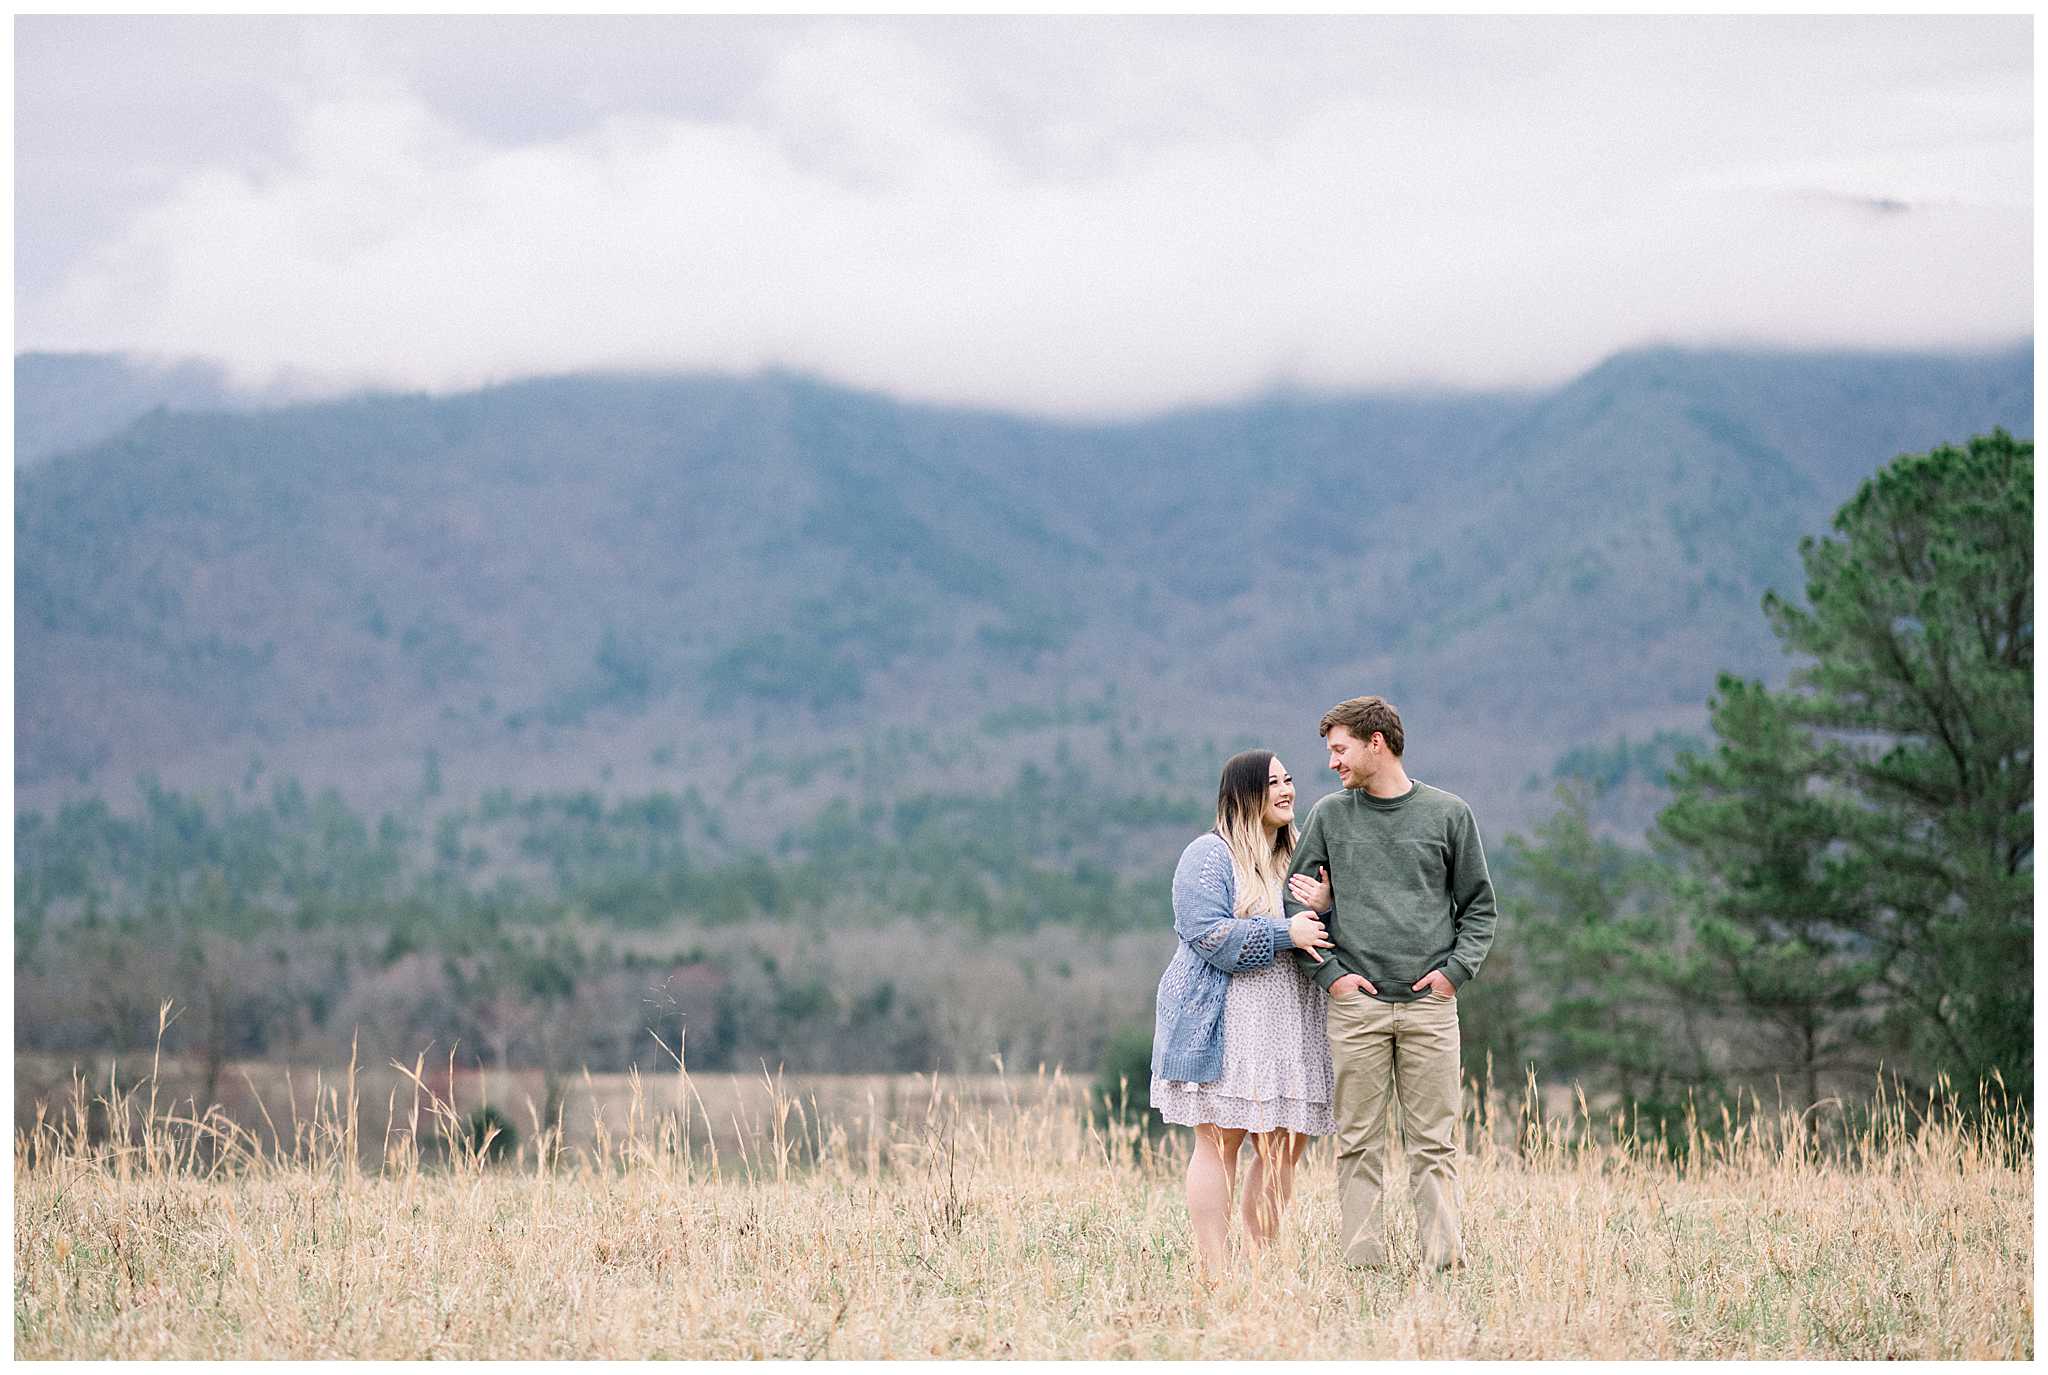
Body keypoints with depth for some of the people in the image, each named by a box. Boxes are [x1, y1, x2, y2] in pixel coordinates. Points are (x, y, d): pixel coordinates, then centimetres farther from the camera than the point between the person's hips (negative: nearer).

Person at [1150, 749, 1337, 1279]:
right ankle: (1215, 1273, -4)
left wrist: (1325, 907, -7)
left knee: (1286, 1146, 3)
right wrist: (1285, 933, -17)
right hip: (1222, 1023, -7)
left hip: (1288, 1030, 7)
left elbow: (1323, 938, 14)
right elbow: (1211, 936, -16)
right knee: (1220, 1140, -5)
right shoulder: (1209, 857, -5)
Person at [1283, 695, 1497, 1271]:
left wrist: (1456, 969, -3)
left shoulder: (1448, 814, 7)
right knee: (1358, 1143, 0)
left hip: (1430, 1004, -1)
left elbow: (1478, 907, 11)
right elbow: (1295, 900, 9)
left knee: (1434, 1143, -1)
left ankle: (1444, 1257, 0)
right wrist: (1330, 971, -3)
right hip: (1356, 1004, 1)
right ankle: (1362, 1261, 3)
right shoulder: (1329, 815, 9)